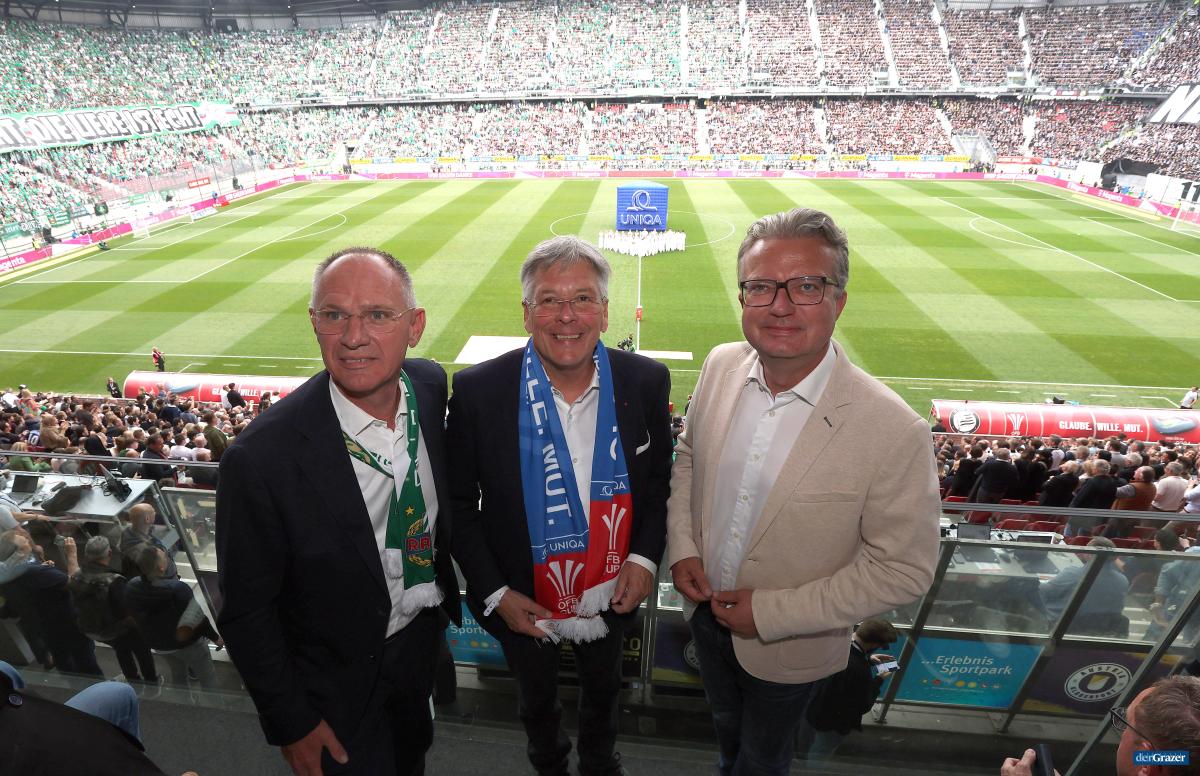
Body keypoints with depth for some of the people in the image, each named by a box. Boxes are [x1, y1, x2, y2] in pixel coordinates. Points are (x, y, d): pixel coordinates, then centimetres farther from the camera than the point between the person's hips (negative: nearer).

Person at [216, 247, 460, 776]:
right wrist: (291, 724, -11)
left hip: (424, 634, 5)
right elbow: (245, 613, -19)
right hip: (339, 680, -4)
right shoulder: (260, 458, -33)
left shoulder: (432, 385, -17)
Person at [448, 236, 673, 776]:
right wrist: (494, 592, -13)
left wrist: (645, 555, -14)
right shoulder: (478, 390, -22)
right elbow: (458, 503, -11)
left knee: (603, 691, 32)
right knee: (537, 701, 29)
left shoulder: (645, 382, -16)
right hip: (520, 604, -1)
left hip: (612, 599, 2)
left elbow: (659, 480, -2)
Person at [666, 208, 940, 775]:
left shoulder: (895, 432, -30)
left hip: (786, 649, -4)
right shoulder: (721, 366, -15)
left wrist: (774, 613, -21)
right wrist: (680, 548, -9)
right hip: (706, 610, 4)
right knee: (726, 726, 34)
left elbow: (904, 569, -21)